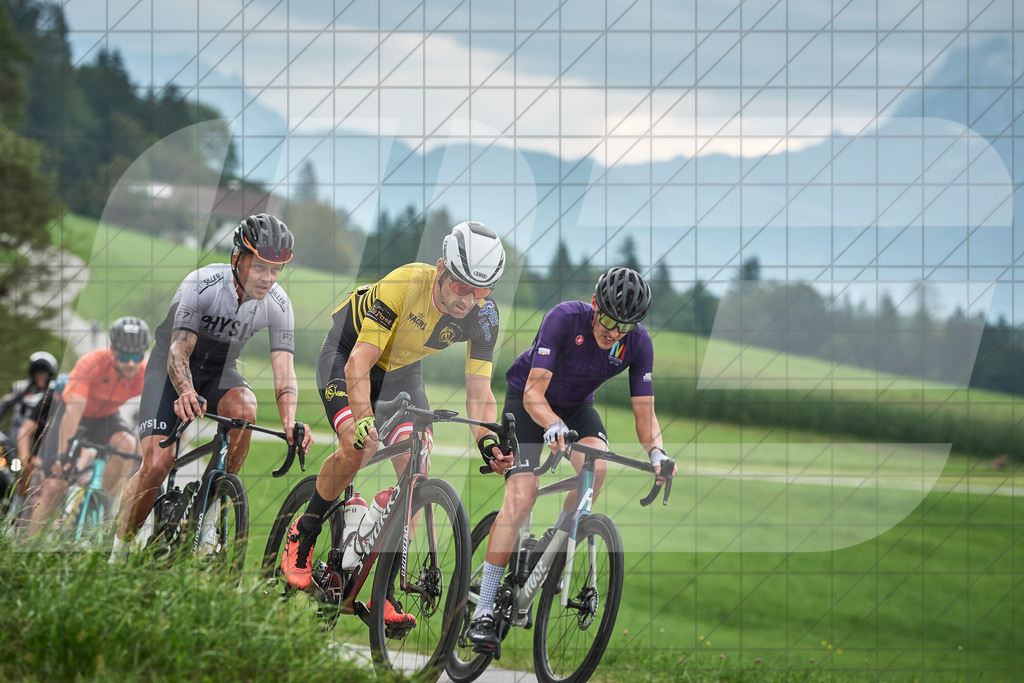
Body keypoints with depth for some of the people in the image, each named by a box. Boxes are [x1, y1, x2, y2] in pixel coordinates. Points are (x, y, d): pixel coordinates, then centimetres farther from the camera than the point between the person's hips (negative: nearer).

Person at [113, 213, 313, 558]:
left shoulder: (278, 305, -18)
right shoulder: (202, 284, -28)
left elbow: (284, 371, -23)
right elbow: (178, 351, -35)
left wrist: (289, 423, -43)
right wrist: (186, 392, -57)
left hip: (219, 370, 3)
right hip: (170, 367, -3)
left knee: (243, 409, -33)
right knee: (157, 463, -20)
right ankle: (120, 549, 0)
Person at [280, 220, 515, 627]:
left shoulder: (483, 316, -23)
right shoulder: (403, 285, -37)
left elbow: (479, 394, -19)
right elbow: (358, 364, -36)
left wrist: (487, 441, -39)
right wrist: (364, 422, -50)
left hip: (401, 369, 4)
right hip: (347, 352, -4)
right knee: (357, 448, -28)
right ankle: (302, 539, -2)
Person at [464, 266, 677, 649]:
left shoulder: (638, 343, -20)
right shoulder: (565, 318, -31)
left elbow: (644, 414, -16)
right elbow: (534, 392, -34)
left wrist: (656, 451, -37)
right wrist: (553, 425, -53)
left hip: (577, 405, 3)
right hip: (530, 401, -3)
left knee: (596, 465, -30)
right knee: (520, 498, -19)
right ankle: (483, 612, -15)